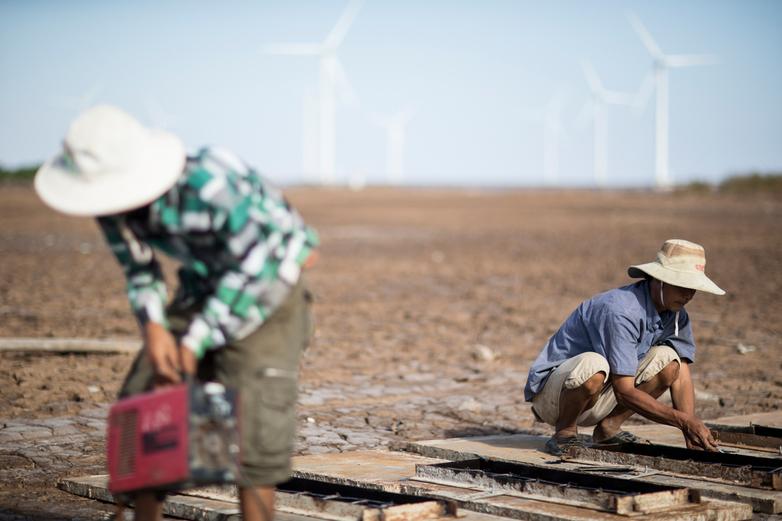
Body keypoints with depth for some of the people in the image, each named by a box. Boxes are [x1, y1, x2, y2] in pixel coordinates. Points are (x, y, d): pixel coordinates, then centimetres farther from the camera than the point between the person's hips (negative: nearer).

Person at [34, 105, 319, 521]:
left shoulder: (209, 185, -36)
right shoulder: (110, 197, -14)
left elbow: (253, 267, -26)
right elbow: (138, 269, 0)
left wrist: (196, 343, -24)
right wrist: (153, 326, -18)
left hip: (268, 280, -7)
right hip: (203, 285, 7)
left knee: (249, 424, -16)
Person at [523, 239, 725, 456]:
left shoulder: (677, 316, -3)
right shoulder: (622, 312, -29)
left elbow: (681, 376, -4)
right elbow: (624, 391, -30)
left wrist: (691, 433, -19)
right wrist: (683, 420, -31)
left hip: (599, 399, 7)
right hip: (550, 392, -7)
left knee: (668, 359, -9)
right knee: (593, 365, -39)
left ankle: (609, 427, 0)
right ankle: (565, 430, -11)